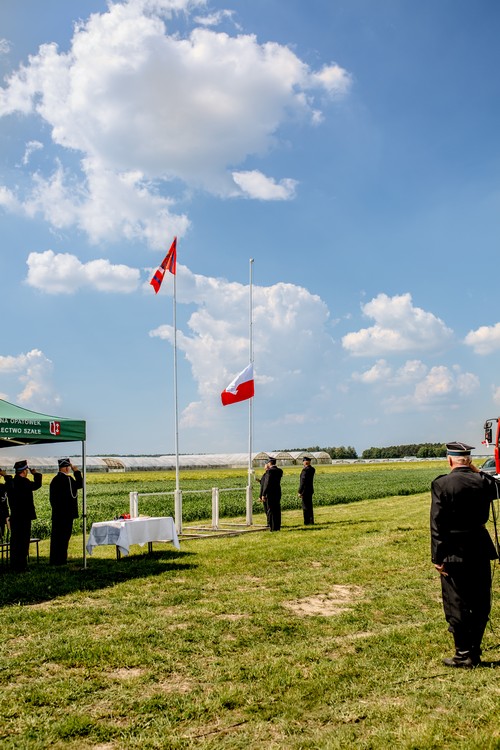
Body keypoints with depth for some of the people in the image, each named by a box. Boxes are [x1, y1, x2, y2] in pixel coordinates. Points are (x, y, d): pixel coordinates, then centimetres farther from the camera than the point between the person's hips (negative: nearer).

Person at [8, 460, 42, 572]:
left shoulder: (11, 482, 5)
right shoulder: (24, 482, -18)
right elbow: (37, 485, -5)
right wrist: (36, 474, 5)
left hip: (14, 516, 8)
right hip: (24, 517, -8)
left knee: (15, 540, 15)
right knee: (23, 541, -2)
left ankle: (14, 565, 23)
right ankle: (21, 566, 0)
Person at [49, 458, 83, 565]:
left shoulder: (55, 479, 9)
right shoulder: (68, 479, -14)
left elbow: (51, 497, 14)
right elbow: (80, 484, -8)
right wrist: (76, 472, -2)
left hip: (57, 513, 7)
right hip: (67, 512, -7)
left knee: (56, 535, 11)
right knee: (64, 535, -1)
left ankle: (54, 559, 16)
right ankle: (60, 559, 2)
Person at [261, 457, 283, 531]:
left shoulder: (270, 471, -13)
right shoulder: (280, 471, 7)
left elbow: (267, 483, -16)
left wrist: (263, 494, -11)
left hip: (270, 493, -7)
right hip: (278, 493, 7)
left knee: (271, 510, -2)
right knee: (277, 510, 12)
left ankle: (273, 527, -1)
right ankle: (277, 526, 16)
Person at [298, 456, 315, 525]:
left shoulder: (305, 470, -18)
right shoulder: (312, 469, 7)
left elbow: (303, 482, -20)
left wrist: (300, 492, -15)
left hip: (305, 491, -9)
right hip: (310, 490, 9)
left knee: (305, 507, -3)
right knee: (309, 506, 15)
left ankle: (307, 522, -1)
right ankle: (311, 521, 19)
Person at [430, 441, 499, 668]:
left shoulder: (441, 484, -14)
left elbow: (437, 525, -15)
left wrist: (438, 558, -9)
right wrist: (476, 470, 14)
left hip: (454, 553, -4)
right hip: (480, 549, 4)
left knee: (456, 604, 7)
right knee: (480, 603, 16)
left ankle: (463, 654, 13)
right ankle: (475, 652, 24)